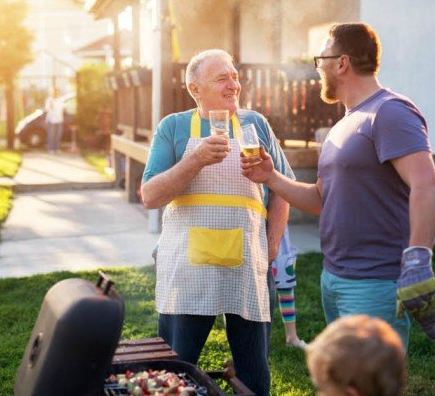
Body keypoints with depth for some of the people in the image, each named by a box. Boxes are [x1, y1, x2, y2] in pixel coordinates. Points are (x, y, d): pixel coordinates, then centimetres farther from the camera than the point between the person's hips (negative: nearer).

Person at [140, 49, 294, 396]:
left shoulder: (256, 124, 8)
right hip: (187, 266, -1)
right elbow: (150, 197, -5)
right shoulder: (173, 127, 3)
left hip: (246, 266, 2)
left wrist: (272, 246, 3)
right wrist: (197, 160, -18)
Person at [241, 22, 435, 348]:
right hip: (333, 279, 10)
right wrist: (270, 178, 7)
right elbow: (322, 199, 19)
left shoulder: (390, 112, -13)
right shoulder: (344, 126, 18)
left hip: (375, 285, -10)